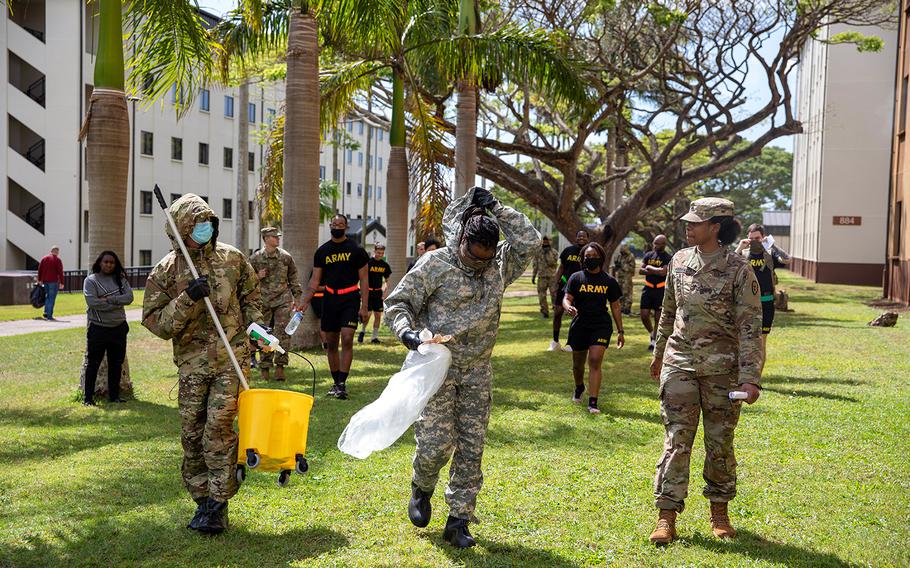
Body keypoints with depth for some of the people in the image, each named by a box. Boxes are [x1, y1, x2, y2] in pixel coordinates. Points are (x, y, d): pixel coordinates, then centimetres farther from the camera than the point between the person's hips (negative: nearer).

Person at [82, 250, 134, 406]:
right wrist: (118, 303, -14)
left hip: (119, 328, 4)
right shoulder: (91, 280, -3)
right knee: (93, 364, 1)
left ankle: (114, 395, 22)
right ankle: (88, 397, 8)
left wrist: (108, 299, -17)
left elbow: (129, 297, -7)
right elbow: (92, 302, -18)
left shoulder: (120, 279, 7)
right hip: (98, 328, -4)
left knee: (116, 364, 11)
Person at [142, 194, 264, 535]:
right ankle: (203, 500, 20)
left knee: (219, 425, -12)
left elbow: (250, 295, 20)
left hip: (232, 356, -1)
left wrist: (255, 324, 5)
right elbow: (155, 322, -6)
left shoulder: (231, 258, 4)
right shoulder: (165, 272, -2)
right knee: (192, 433, 4)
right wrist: (187, 299, -19)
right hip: (192, 362, 1)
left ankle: (217, 505, -5)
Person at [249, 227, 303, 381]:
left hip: (283, 300, 0)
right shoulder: (255, 258, 3)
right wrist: (257, 276, -9)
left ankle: (280, 365, -3)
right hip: (263, 301, 0)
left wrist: (296, 298, 9)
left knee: (283, 332, -8)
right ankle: (264, 367, 13)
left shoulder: (286, 257, 7)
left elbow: (293, 278, 14)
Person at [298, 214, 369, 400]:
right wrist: (306, 302, -4)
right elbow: (315, 280, 9)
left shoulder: (356, 250, -1)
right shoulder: (322, 251, 8)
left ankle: (342, 383, -12)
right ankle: (336, 382, 19)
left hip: (350, 300, -4)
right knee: (331, 343, 7)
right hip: (330, 299, 4)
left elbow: (363, 280, -1)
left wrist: (364, 307, -8)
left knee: (347, 339, -15)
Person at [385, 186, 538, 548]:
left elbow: (529, 241, -7)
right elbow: (398, 301, -6)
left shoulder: (499, 266, 4)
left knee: (471, 448, 4)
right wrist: (406, 330, -26)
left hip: (477, 373, 4)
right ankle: (422, 490, 27)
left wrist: (496, 208, -8)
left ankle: (458, 521, 15)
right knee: (435, 444, -8)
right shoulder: (436, 264, -8)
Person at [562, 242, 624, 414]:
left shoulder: (609, 281, 4)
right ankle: (579, 389, 46)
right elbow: (566, 298, -5)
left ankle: (593, 403, -16)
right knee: (578, 364, 14)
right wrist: (568, 307, -30)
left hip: (601, 326, -1)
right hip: (579, 325, 1)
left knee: (595, 361, -16)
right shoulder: (576, 278, 2)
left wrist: (620, 331, 9)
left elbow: (615, 306, 10)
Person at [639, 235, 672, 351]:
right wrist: (655, 271, -13)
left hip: (661, 290, -4)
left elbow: (663, 272, -21)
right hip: (648, 288, 4)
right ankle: (651, 333, 28)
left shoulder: (668, 258, -8)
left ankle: (654, 341, 15)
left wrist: (650, 268, -8)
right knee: (644, 315, 1)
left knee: (658, 317, 3)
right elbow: (640, 270, 1)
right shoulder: (648, 255, 7)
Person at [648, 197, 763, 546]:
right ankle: (666, 516, 2)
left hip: (721, 367, -3)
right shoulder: (680, 261, 6)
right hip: (679, 363, 3)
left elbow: (749, 327, -10)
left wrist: (750, 378, -16)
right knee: (676, 440, -1)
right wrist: (659, 353, 24)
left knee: (720, 442, 8)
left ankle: (720, 512, 24)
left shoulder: (738, 269, -8)